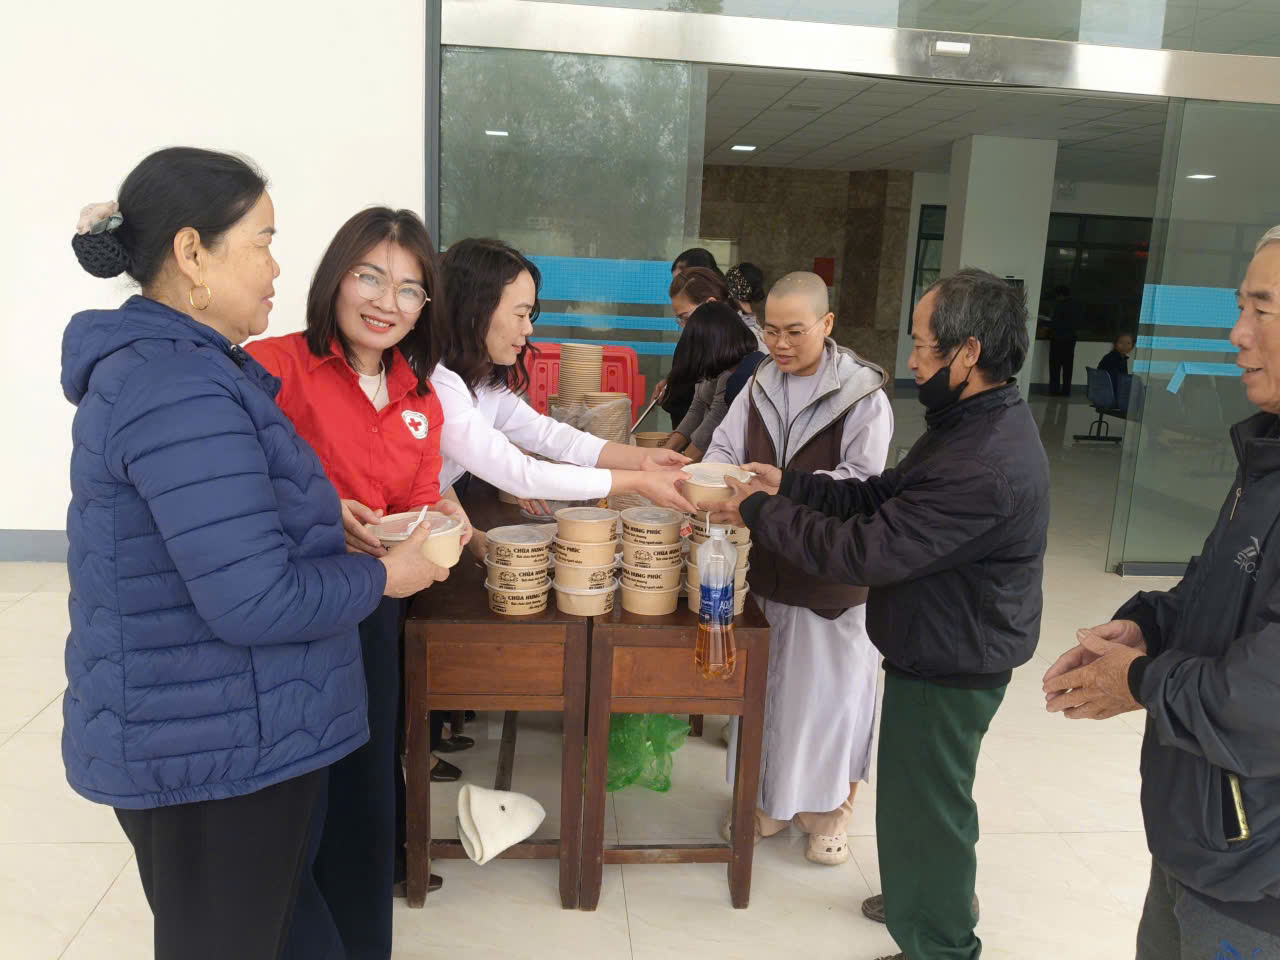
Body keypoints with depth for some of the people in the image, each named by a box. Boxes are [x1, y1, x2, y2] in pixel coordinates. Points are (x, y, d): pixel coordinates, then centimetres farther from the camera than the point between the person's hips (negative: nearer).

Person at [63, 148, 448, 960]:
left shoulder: (158, 361, 9)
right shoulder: (179, 390, -25)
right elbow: (255, 602, -28)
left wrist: (324, 520, 7)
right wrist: (384, 576, -14)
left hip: (204, 733, 10)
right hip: (215, 752, -10)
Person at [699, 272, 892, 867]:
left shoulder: (862, 392, -12)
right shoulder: (761, 385, 5)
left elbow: (863, 479, -18)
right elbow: (725, 447, 1)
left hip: (832, 571, -5)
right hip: (767, 565, 5)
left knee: (831, 688, 8)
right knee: (765, 684, 16)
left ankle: (831, 808, 29)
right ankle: (771, 797, 35)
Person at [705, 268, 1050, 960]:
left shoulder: (987, 469, -33)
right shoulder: (976, 425, 3)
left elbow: (863, 551, -31)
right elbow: (882, 493, 7)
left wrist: (760, 512, -20)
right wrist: (788, 486, -2)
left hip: (948, 667, -10)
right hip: (944, 648, 10)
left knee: (924, 804, 9)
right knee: (931, 794, 27)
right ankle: (944, 899, 50)